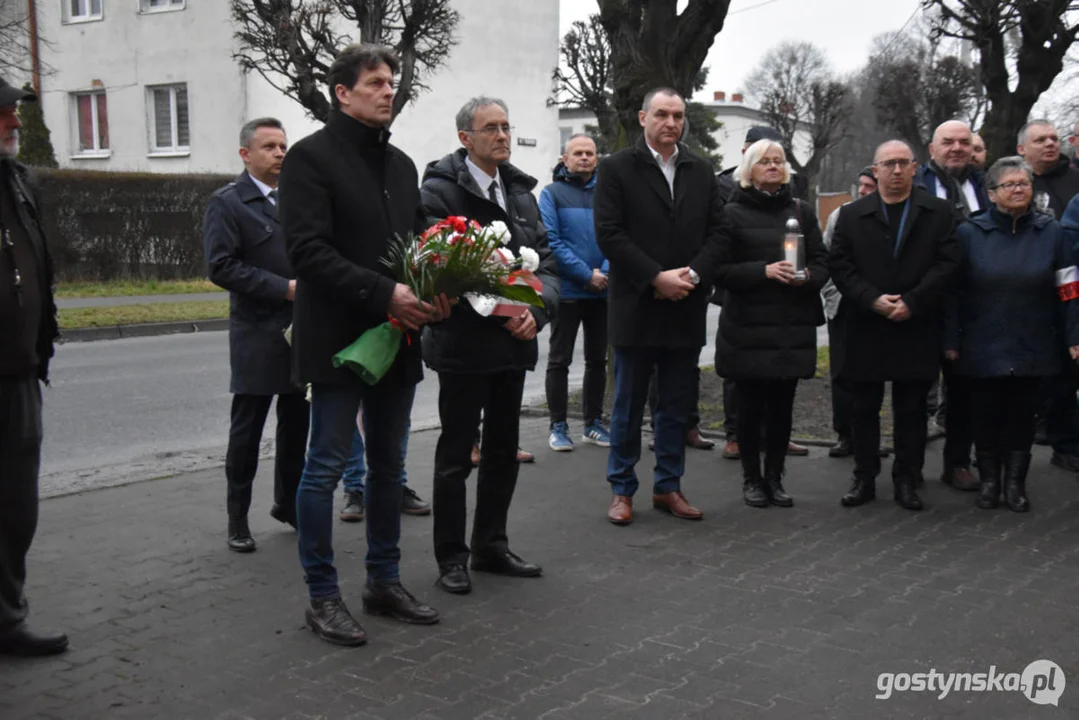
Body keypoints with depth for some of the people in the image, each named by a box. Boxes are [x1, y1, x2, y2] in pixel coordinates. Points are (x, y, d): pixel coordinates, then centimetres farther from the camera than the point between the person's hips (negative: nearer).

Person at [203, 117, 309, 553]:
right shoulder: (227, 203, -5)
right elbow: (221, 266, -14)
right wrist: (284, 288, -18)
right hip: (257, 337, -5)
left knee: (296, 425, 13)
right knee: (247, 431, 3)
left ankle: (288, 502, 29)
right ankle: (237, 519, 14)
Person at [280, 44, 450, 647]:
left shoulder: (402, 164, 16)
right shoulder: (312, 156, -7)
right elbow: (308, 250, -16)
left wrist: (436, 292, -4)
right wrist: (384, 293, -23)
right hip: (339, 339, -7)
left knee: (389, 466, 13)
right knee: (327, 466, 0)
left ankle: (385, 583, 24)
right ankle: (324, 596, 11)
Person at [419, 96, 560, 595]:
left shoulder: (520, 189, 12)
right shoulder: (440, 189, -9)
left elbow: (545, 258, 10)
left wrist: (537, 309, -9)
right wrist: (502, 312, -20)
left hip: (515, 342, 7)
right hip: (464, 343, -7)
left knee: (504, 451, 14)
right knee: (456, 454, 3)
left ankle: (491, 547, 28)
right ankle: (451, 557, 15)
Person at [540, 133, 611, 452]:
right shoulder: (552, 193, -1)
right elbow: (552, 242, -10)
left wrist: (605, 272, -15)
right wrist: (587, 275, -15)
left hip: (602, 291, 4)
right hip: (567, 291, -3)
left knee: (597, 359, 11)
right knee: (559, 360, 3)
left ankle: (593, 422, 22)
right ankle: (558, 426, 11)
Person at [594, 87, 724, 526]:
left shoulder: (702, 172, 11)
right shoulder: (616, 169, -2)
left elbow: (716, 233, 7)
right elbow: (609, 234, -10)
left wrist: (693, 275, -10)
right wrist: (657, 277, -16)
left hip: (686, 308, 4)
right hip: (636, 307, -4)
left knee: (676, 406, 10)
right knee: (628, 406, 5)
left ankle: (668, 487, 21)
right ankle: (622, 490, 15)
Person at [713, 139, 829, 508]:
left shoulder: (801, 211, 12)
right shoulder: (733, 213, 1)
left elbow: (822, 263, 11)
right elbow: (721, 269, -5)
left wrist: (806, 276, -11)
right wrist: (764, 271, -17)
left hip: (793, 326, 3)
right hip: (748, 326, -3)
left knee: (782, 405, 6)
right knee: (751, 404, 2)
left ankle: (774, 476, 17)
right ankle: (751, 478, 15)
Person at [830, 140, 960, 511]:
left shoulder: (939, 212, 4)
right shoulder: (852, 214, 6)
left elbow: (946, 263, -4)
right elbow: (840, 265, 0)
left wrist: (912, 302, -14)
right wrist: (872, 299, -13)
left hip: (916, 329, -1)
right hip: (865, 328, 1)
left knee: (911, 410, 6)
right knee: (864, 408, 7)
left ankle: (906, 480, 16)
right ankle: (864, 478, 17)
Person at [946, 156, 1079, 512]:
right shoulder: (969, 232, -3)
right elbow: (953, 291, -3)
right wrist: (951, 341, -6)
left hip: (1032, 348, 1)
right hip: (983, 347, -1)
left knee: (1022, 414, 9)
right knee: (986, 414, 7)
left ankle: (1016, 483, 22)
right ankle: (989, 480, 23)